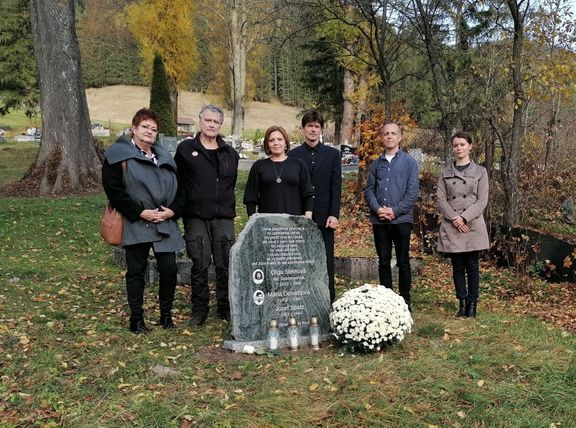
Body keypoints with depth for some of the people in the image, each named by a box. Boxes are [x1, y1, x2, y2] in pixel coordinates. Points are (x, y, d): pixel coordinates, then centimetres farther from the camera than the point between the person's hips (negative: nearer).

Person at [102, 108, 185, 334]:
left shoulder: (164, 157, 17)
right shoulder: (118, 155, -2)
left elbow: (179, 187, 17)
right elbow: (113, 190, -10)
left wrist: (173, 210, -2)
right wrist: (140, 212, -14)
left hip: (165, 224, 5)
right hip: (136, 224, -5)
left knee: (169, 269, 2)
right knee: (136, 272, 4)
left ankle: (166, 314, 19)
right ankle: (136, 319, 15)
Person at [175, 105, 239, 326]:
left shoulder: (229, 153, 12)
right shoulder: (186, 149, 3)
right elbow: (178, 181, 5)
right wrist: (181, 207, 2)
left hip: (224, 217, 3)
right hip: (196, 217, -2)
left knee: (225, 265, 3)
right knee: (199, 265, 0)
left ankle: (226, 308, 15)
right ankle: (199, 310, 12)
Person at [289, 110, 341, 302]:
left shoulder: (332, 154, 8)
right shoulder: (293, 155, 7)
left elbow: (336, 187, 3)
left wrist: (334, 214, -5)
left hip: (325, 217, 0)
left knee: (326, 260, 2)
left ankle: (329, 299, 7)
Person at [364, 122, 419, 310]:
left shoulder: (409, 162, 2)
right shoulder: (376, 163, 12)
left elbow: (413, 192, -5)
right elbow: (369, 190, 8)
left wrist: (395, 211, -13)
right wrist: (377, 209, -9)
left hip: (401, 219, -3)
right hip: (379, 221, 3)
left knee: (403, 262, 3)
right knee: (383, 262, 7)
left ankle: (405, 300, 12)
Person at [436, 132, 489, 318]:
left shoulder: (480, 171, 5)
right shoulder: (446, 173, 9)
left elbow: (482, 200, -2)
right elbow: (440, 198, 3)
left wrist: (464, 218, -13)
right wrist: (454, 218, -12)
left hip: (473, 225, -2)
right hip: (451, 226, 2)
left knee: (472, 266, 1)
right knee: (457, 266, 5)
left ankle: (472, 304, 9)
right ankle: (462, 303, 13)